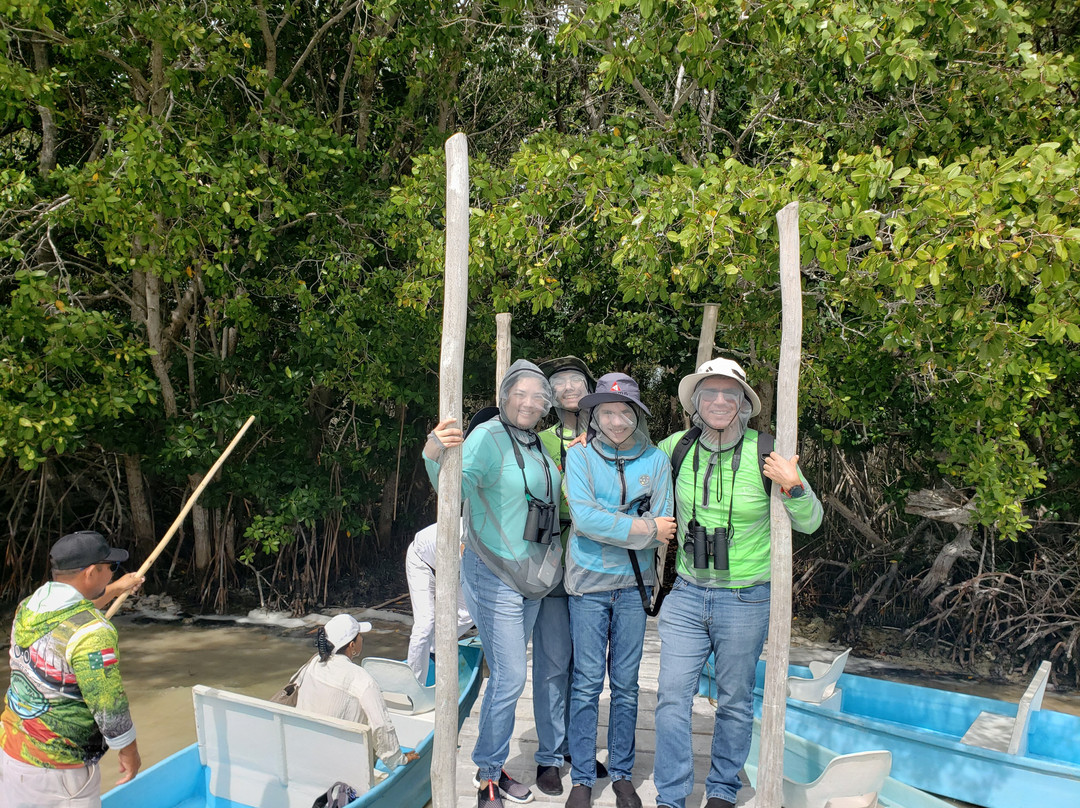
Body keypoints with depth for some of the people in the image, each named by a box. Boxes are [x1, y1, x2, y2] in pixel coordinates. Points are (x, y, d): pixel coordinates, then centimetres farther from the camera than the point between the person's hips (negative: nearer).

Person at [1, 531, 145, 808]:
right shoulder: (93, 633, -26)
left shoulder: (28, 607, -2)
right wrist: (129, 751, -4)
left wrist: (115, 590, 35)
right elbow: (109, 706, -20)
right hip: (57, 765, -7)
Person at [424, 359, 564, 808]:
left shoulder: (539, 447, 9)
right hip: (494, 576, -8)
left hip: (530, 577, 8)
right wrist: (435, 456, -53)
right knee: (511, 677, -5)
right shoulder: (489, 435, -15)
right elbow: (458, 483, -31)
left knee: (508, 675, 17)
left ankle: (492, 766, 32)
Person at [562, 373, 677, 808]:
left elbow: (664, 525, -4)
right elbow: (584, 517, -15)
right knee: (587, 682, 4)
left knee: (626, 684, 10)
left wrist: (610, 527, -14)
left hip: (634, 582, 2)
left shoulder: (655, 459, 0)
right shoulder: (580, 455, -3)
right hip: (588, 581, -1)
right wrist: (644, 528, -14)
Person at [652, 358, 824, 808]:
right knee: (673, 697, 3)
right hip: (687, 594, 2)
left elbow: (809, 523, -5)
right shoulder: (678, 447, -3)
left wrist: (793, 487, -22)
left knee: (735, 702, 13)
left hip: (745, 601, -2)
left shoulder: (766, 454, -10)